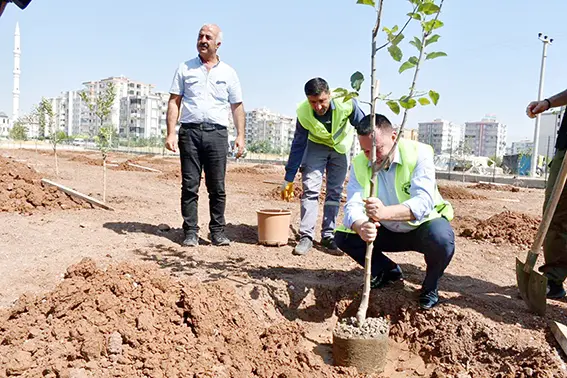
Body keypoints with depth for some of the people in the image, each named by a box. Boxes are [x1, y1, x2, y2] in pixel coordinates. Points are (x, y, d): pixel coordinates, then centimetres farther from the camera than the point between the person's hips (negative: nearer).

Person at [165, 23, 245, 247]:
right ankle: (190, 233, 8)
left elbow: (237, 106, 11)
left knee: (217, 187, 2)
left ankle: (218, 232, 10)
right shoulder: (185, 68, 11)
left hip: (217, 133, 0)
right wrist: (171, 133, -4)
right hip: (190, 131, 0)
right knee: (189, 186, 0)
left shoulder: (228, 73, 12)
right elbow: (174, 101, 7)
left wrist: (240, 136, 1)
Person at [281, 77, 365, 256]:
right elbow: (298, 145, -19)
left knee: (335, 192, 2)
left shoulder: (346, 103, -33)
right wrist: (288, 179, -16)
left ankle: (328, 235, 10)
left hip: (340, 146, 1)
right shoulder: (304, 113, -29)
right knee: (310, 189, -12)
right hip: (316, 145, 0)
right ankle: (306, 236, -7)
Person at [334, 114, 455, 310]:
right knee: (343, 236, -12)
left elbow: (423, 202, -37)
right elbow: (352, 206, -25)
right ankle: (389, 272, 12)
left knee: (441, 239, -37)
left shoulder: (419, 153, -24)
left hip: (423, 225, -4)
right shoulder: (359, 164, -13)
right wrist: (361, 226, -50)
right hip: (388, 232, 4)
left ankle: (430, 286, -2)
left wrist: (385, 212, -56)